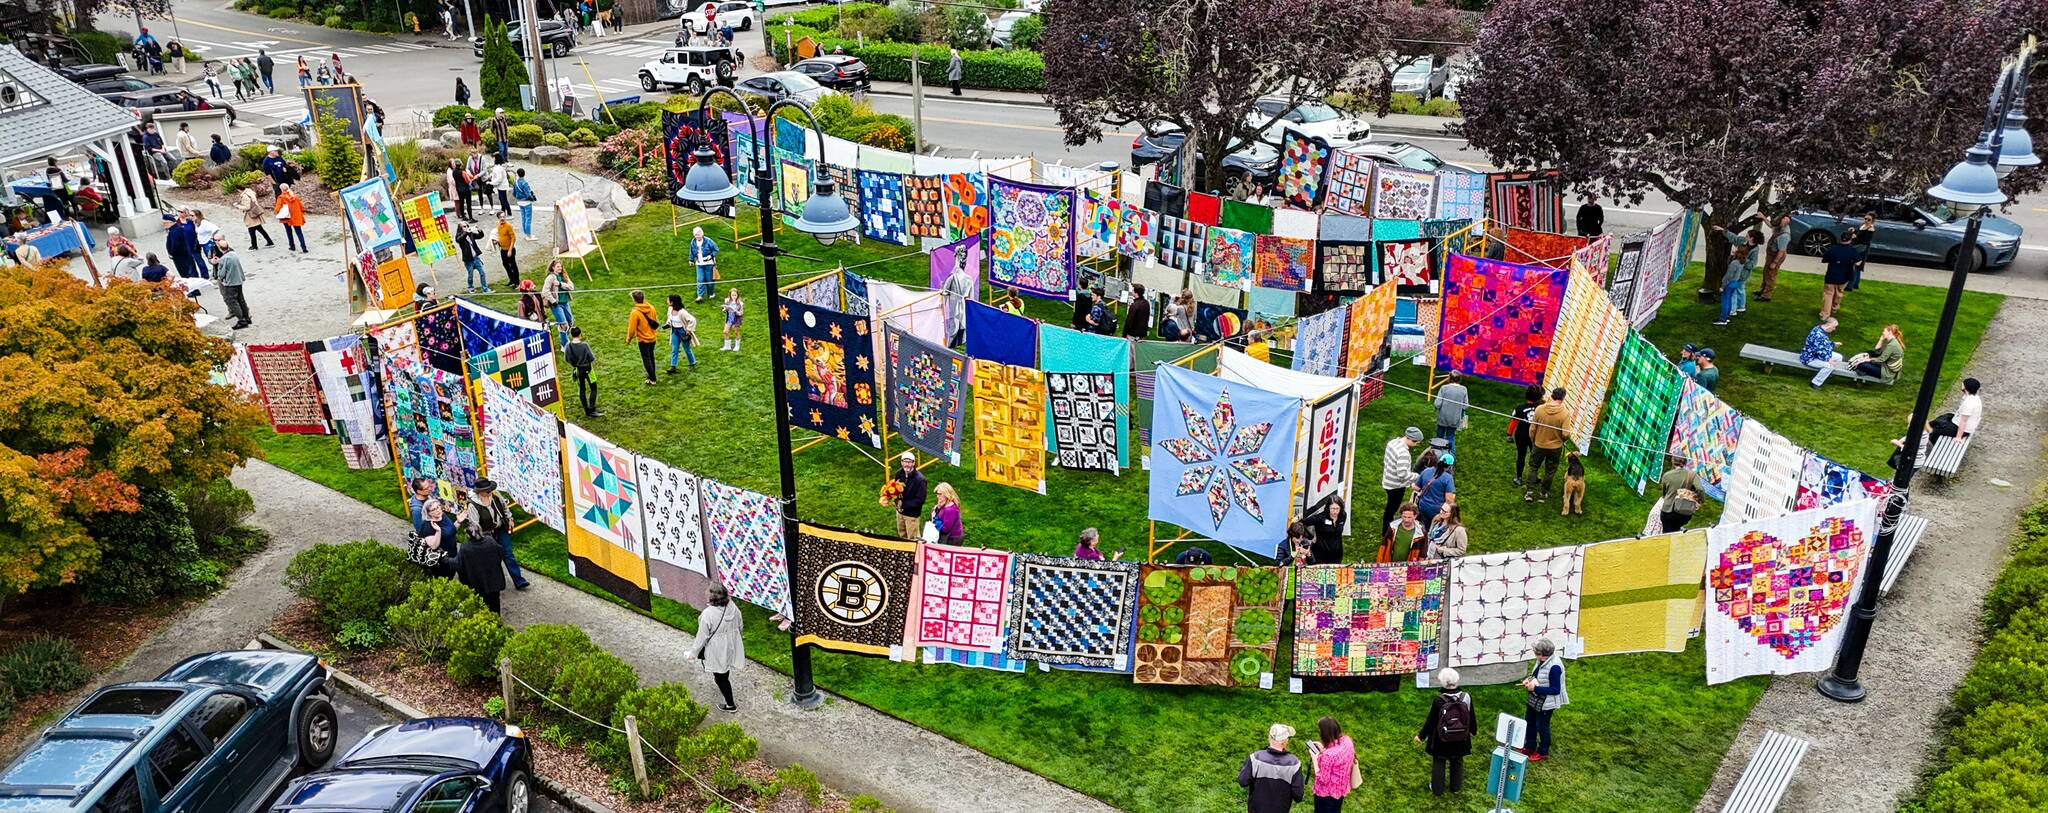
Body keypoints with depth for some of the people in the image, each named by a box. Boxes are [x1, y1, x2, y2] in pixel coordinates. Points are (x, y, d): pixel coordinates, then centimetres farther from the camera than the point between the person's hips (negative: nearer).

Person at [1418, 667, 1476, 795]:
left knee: (1438, 763, 16)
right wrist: (1473, 730, 20)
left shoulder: (1438, 701, -24)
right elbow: (1471, 717, 0)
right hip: (1460, 740, 3)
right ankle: (1455, 787, 37)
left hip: (1441, 740, -3)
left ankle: (1437, 789, 27)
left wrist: (1421, 735, 0)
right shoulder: (1466, 697, -15)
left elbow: (1430, 721, -15)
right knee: (1457, 763, 23)